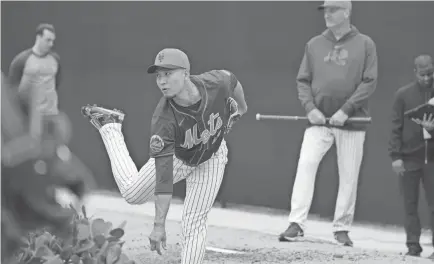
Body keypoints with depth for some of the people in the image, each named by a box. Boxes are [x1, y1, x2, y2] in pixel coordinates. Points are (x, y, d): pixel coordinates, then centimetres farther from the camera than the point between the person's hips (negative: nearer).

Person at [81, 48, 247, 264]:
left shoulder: (217, 82, -35)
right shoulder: (163, 120, -38)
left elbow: (233, 82, -8)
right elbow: (163, 175, -38)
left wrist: (240, 107, 11)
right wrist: (159, 225, -41)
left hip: (212, 159, 1)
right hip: (176, 157, -1)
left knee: (195, 222, -6)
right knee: (132, 193, 13)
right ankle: (109, 126, 28)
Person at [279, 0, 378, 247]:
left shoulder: (365, 44, 1)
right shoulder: (314, 44, 10)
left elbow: (370, 82, -5)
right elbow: (303, 81, 10)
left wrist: (346, 110, -14)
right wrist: (310, 108, -7)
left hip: (352, 122, -2)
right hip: (318, 120, 2)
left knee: (349, 176, 0)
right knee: (305, 165, -14)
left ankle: (342, 228, 11)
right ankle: (297, 224, -17)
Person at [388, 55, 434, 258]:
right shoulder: (403, 94, 1)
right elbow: (396, 127, 0)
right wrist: (395, 155, -6)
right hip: (410, 156, -1)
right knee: (410, 204, 4)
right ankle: (413, 245, 10)